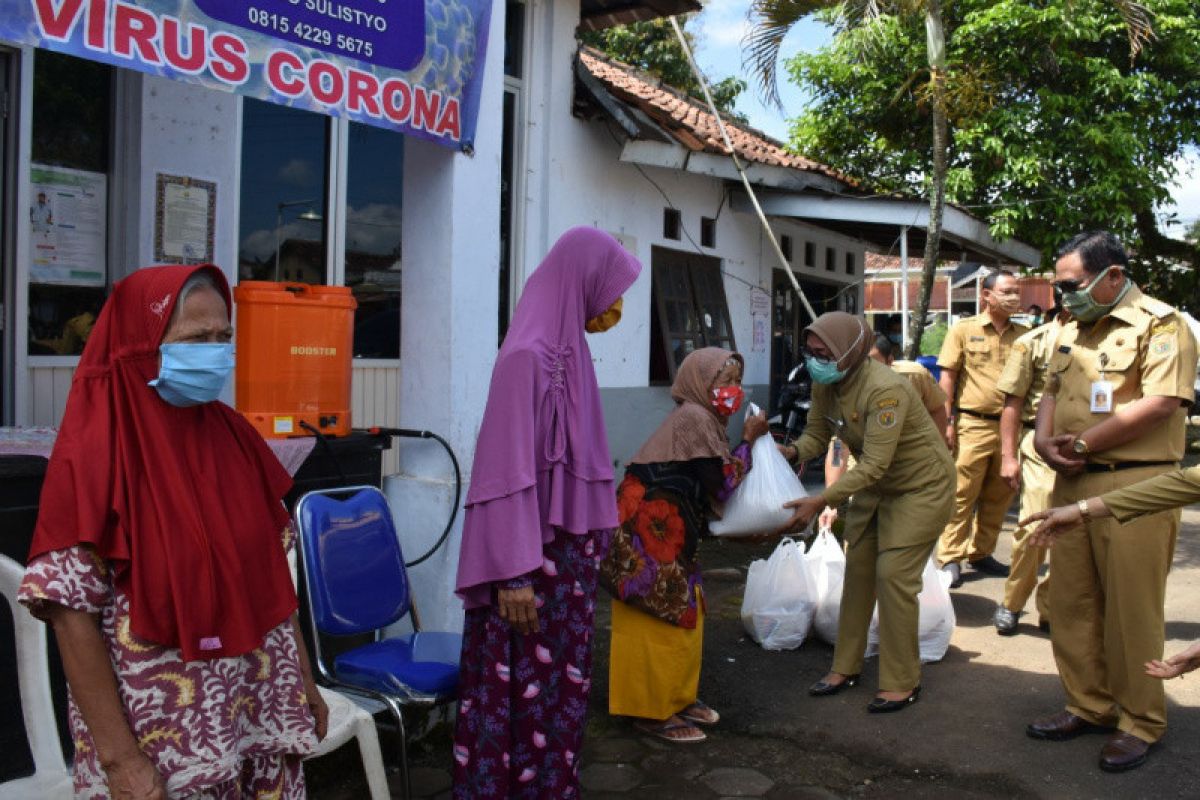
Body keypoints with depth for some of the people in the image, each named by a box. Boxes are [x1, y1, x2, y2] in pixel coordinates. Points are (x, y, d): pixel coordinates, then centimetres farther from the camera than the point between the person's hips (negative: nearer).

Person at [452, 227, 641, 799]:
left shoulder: (567, 352, 9)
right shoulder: (528, 355, -17)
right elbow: (509, 473, -20)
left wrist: (586, 551, 17)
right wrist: (515, 574, -20)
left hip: (566, 549, 9)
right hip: (531, 557, -9)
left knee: (559, 684, 16)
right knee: (524, 688, 3)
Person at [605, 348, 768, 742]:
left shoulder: (702, 419, 14)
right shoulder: (694, 418, -16)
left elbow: (709, 487, 13)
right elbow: (721, 483, -16)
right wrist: (748, 439, -7)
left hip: (668, 531, 10)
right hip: (650, 530, -10)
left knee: (684, 616, 16)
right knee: (662, 618, -2)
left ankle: (677, 698, 28)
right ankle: (654, 712, 8)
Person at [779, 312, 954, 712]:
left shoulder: (884, 390, -33)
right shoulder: (824, 384, -10)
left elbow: (874, 465, -36)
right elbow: (817, 433, -2)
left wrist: (819, 502, -42)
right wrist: (793, 452, -26)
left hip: (921, 485, -8)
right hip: (874, 485, 8)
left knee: (893, 574, -11)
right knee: (858, 569, 9)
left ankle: (902, 683, 4)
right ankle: (846, 668, 20)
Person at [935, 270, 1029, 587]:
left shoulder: (1023, 335, 10)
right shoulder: (963, 330, 1)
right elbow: (948, 377, -1)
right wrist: (948, 421, -7)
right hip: (974, 425, -4)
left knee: (999, 496, 11)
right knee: (962, 494, -4)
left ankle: (981, 552, 25)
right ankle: (950, 557, 4)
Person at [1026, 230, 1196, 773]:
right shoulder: (1073, 331, 16)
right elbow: (1052, 393, 18)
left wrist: (1081, 444, -15)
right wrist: (1045, 441, -2)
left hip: (1133, 487, -7)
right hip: (1072, 485, 8)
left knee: (1131, 609, 1)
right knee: (1070, 601, 11)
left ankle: (1140, 723, 17)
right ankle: (1088, 705, 26)